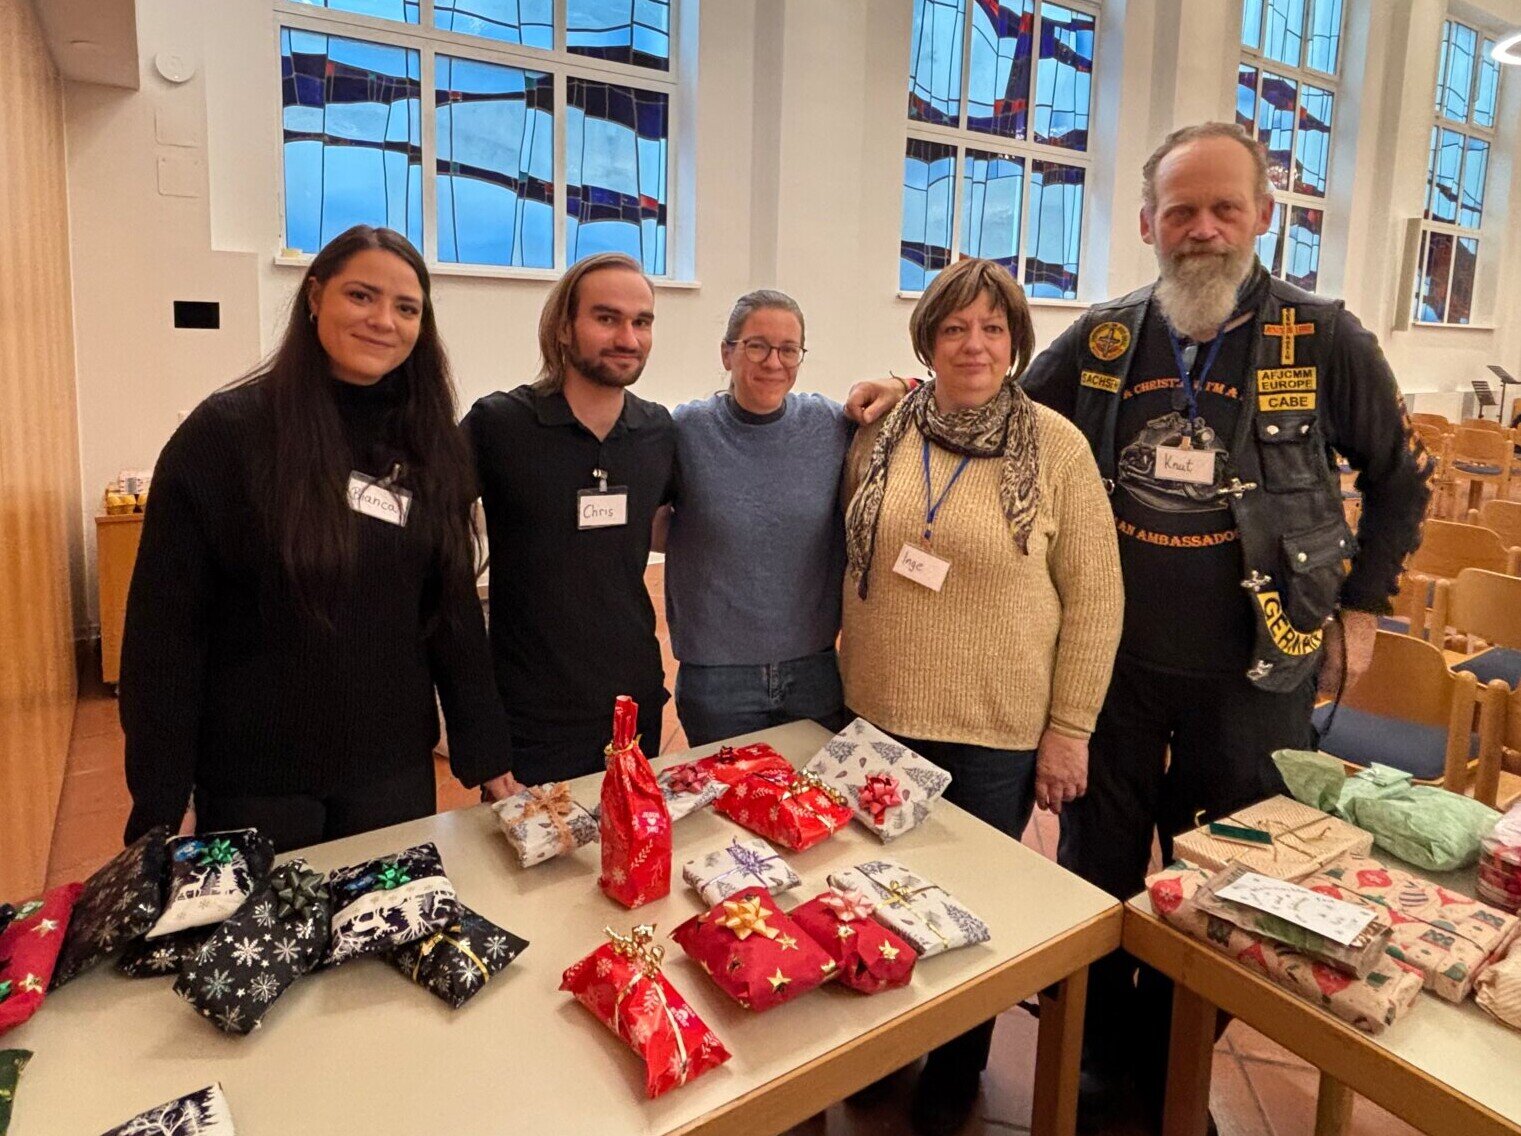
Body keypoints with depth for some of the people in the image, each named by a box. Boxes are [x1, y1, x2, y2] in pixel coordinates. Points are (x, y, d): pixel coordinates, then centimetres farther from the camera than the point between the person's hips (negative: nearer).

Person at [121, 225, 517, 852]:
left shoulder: (428, 444, 2)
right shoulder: (225, 431, -9)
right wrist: (158, 808, -10)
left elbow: (453, 610, 3)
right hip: (254, 779, -3)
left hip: (395, 771, 3)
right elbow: (164, 626, -9)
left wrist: (486, 753, 1)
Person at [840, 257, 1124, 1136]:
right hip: (879, 719, 3)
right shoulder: (881, 436, 0)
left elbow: (1095, 598, -6)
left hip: (998, 732, -3)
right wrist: (850, 683, 9)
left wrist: (1069, 729, -8)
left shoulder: (1058, 447, -9)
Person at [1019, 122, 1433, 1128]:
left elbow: (1402, 476, 5)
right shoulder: (1101, 339, -1)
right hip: (1112, 660, 2)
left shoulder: (1324, 340, -6)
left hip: (1255, 670, -1)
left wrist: (1361, 607, 2)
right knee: (1098, 869, 14)